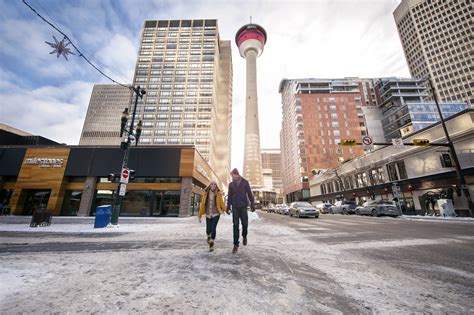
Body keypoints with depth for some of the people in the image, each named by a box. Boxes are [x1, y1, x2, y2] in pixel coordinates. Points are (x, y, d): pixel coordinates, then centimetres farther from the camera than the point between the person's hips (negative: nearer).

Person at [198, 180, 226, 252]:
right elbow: (202, 204, 2)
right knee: (208, 230, 9)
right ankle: (209, 236, 45)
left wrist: (223, 210, -22)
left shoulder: (218, 193, -2)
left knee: (213, 228, -11)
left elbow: (221, 203, -7)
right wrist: (200, 214, 2)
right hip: (208, 214, 2)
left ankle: (211, 245, 6)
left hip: (216, 214, -2)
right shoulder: (206, 193, 1)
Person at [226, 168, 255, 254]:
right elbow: (229, 197, 10)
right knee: (235, 225, 1)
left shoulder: (245, 182, 0)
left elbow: (250, 194, 2)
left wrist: (252, 205, -2)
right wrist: (228, 207, 6)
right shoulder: (231, 184, 5)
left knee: (245, 223, 2)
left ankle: (244, 236, 33)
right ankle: (236, 244, 10)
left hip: (243, 206, -1)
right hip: (235, 207, 1)